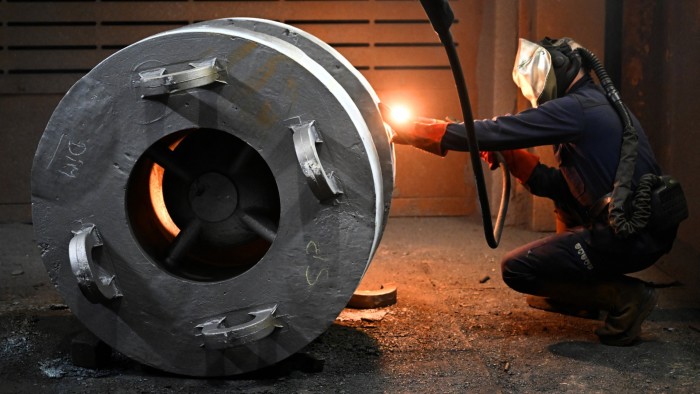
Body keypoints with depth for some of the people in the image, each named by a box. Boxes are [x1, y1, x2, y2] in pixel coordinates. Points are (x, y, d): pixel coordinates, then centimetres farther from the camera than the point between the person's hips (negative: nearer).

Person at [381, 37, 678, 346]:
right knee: (563, 188, 30)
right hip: (649, 228, 10)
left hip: (630, 238, -10)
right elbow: (554, 185, 20)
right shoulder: (598, 105, 20)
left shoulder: (577, 108, -10)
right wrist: (509, 156, 9)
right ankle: (569, 292, 28)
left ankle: (624, 297, -5)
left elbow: (493, 132, -13)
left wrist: (411, 129, -7)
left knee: (516, 270, -2)